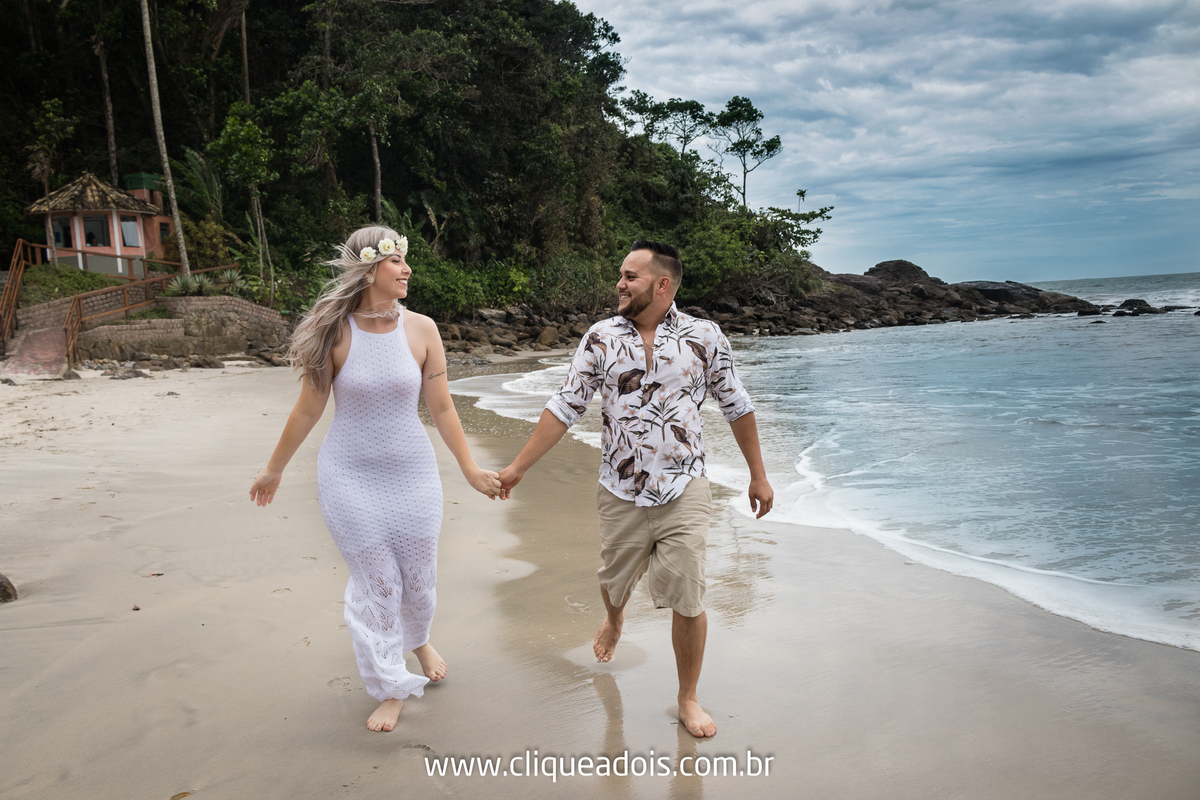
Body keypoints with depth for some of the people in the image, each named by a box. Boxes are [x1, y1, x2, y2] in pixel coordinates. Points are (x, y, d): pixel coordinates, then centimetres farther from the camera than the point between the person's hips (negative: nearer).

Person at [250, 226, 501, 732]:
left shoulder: (420, 330, -6)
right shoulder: (335, 334, -11)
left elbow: (441, 408, 1)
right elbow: (308, 410, -1)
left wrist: (470, 469, 4)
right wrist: (274, 469, 7)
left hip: (411, 473, 2)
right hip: (350, 478, -2)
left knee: (419, 575, 12)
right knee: (375, 581, 4)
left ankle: (418, 639, 47)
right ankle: (391, 687, 23)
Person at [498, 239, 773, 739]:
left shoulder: (704, 337, -3)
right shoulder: (601, 338, 0)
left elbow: (736, 407, 6)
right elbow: (565, 407, 2)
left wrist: (758, 474, 10)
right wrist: (517, 467, 1)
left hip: (684, 494, -1)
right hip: (620, 495, 2)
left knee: (687, 600, -1)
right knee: (615, 580, 19)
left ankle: (688, 698, 22)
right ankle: (614, 618, 57)